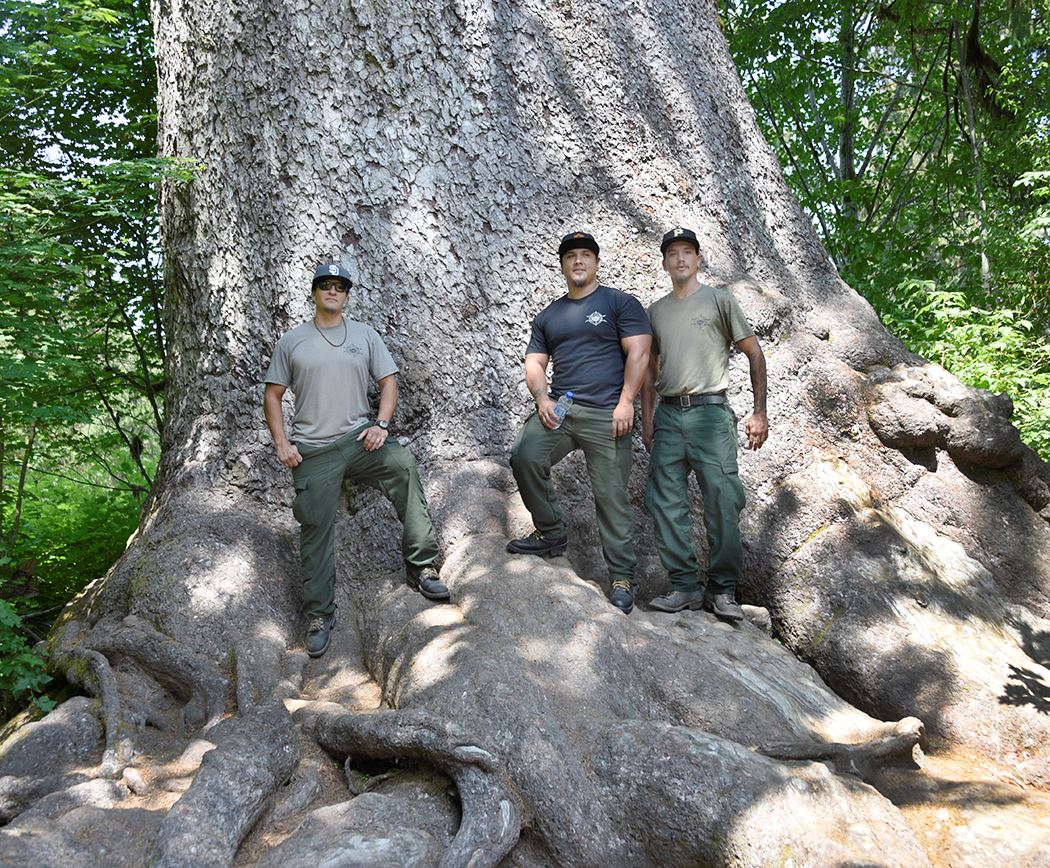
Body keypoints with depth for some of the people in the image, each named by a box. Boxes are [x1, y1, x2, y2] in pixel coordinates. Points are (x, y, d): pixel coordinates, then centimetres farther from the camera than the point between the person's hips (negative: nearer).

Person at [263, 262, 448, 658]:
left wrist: (381, 424, -8)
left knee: (403, 465, -30)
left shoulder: (365, 335, 11)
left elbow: (388, 381, 9)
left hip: (359, 437, 0)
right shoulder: (291, 341, 9)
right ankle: (320, 616, 14)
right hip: (312, 450, 0)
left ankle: (421, 566, -23)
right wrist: (281, 442, -2)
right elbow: (272, 395, 11)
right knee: (315, 529, 0)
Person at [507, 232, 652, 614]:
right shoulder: (548, 316, 21)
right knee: (524, 456, -21)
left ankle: (622, 577, 7)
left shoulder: (620, 303, 7)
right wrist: (542, 399, -3)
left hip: (606, 414, -4)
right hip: (558, 408, 4)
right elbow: (534, 362, 17)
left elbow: (638, 352, -2)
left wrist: (626, 402, -13)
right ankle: (551, 534, -1)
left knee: (611, 497, -4)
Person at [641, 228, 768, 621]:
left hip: (709, 411, -4)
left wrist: (759, 411, -1)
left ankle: (723, 590, 0)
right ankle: (684, 585, 6)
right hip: (668, 414, 4)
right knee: (665, 502, -1)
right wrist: (647, 419, 12)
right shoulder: (656, 310, 18)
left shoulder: (719, 300, 7)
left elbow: (754, 354, 6)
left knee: (722, 501, -8)